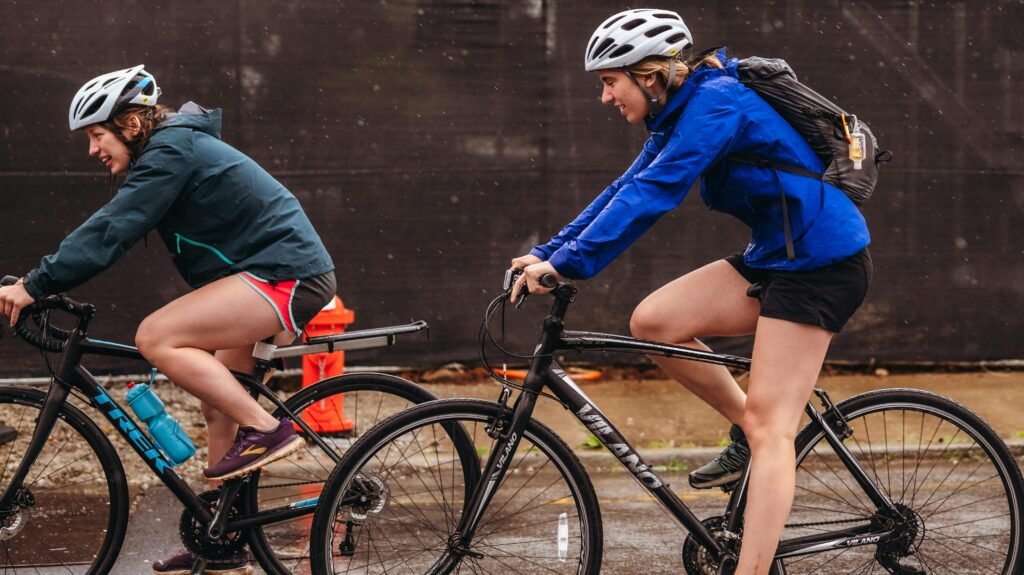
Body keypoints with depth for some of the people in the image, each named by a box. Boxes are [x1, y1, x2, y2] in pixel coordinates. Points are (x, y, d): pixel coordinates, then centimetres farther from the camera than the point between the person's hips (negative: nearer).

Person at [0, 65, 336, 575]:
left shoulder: (171, 152, -13)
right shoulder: (178, 149, 18)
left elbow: (110, 231, -20)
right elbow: (111, 229, 20)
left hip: (287, 276, -11)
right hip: (286, 274, 11)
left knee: (156, 337, -20)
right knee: (217, 405, 13)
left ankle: (265, 430, -15)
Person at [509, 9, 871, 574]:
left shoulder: (715, 103, -19)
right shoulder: (681, 113, 11)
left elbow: (651, 193, -28)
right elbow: (627, 188, 11)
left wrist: (568, 263, -30)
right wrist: (546, 252, 2)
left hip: (820, 262, -9)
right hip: (773, 256, 9)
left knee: (769, 426, -13)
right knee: (652, 322, -2)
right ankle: (748, 432, 12)